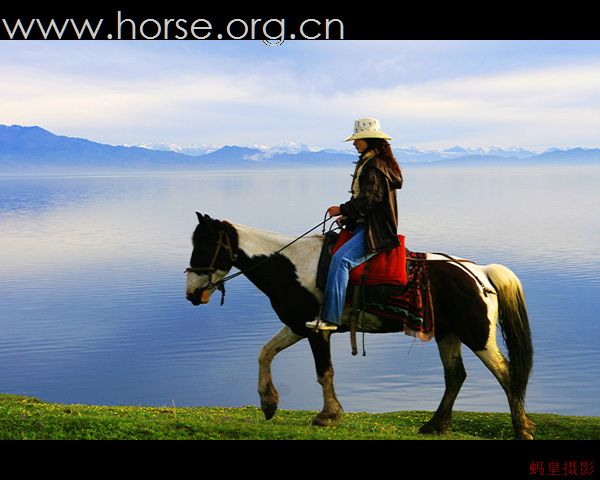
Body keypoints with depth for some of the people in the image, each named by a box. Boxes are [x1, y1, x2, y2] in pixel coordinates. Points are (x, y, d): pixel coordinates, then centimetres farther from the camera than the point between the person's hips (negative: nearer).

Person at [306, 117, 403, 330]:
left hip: (376, 230, -12)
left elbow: (369, 199, -22)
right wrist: (349, 217, 12)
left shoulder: (375, 166, -14)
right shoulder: (368, 163, 19)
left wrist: (343, 209, -15)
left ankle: (330, 318, -32)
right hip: (365, 225, 12)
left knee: (341, 258, -28)